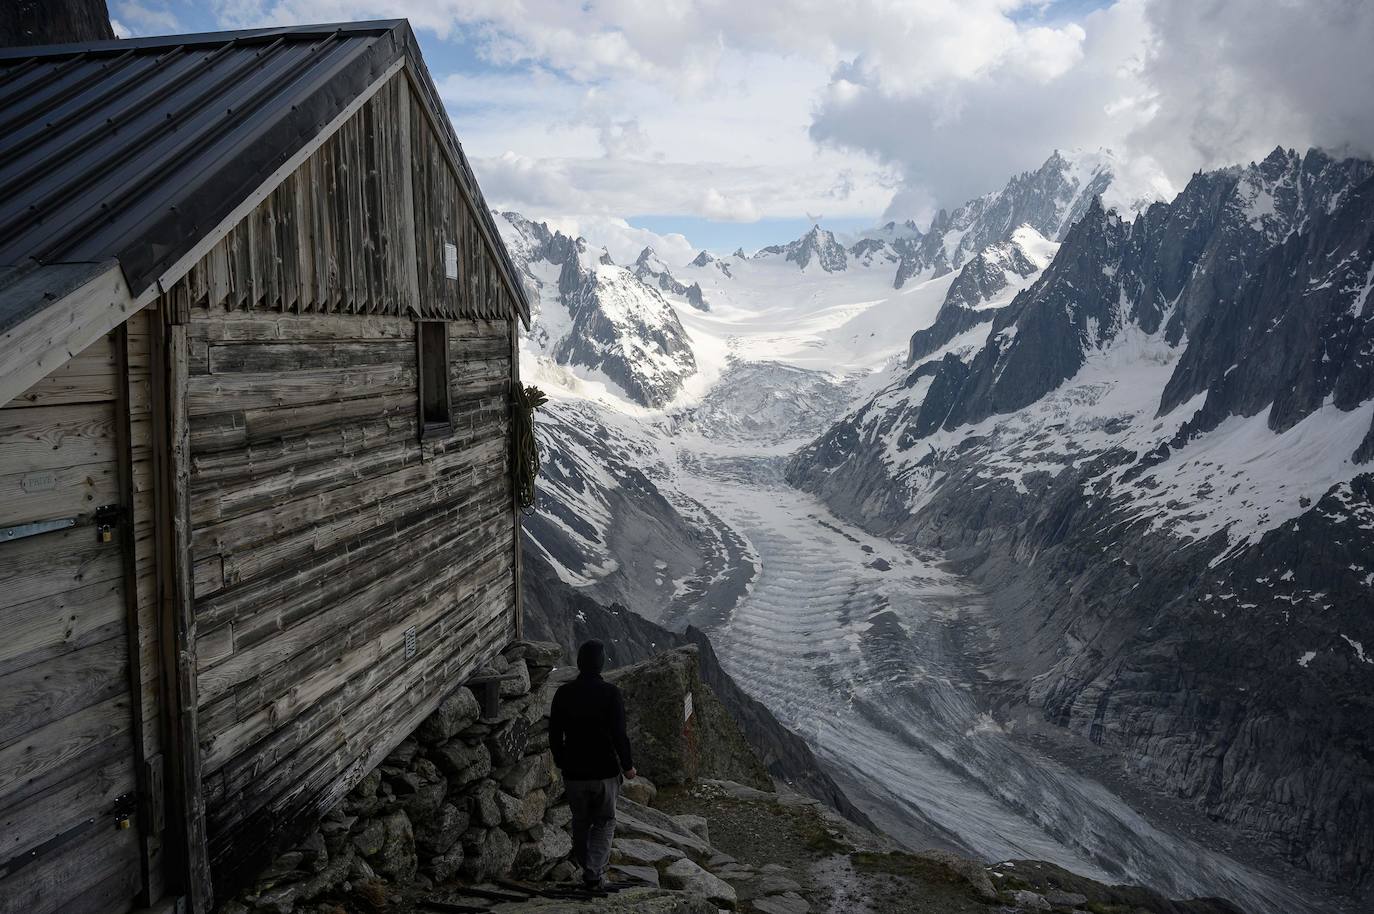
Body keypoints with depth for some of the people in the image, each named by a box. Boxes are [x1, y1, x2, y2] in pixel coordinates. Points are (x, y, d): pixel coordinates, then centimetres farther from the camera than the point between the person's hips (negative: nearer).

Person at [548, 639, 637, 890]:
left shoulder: (563, 693, -5)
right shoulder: (610, 693, -14)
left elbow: (554, 735, 2)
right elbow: (619, 735, -14)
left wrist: (561, 762, 18)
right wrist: (628, 766, 0)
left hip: (574, 772, 3)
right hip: (605, 771, -3)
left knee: (581, 821, 21)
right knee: (604, 822, 12)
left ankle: (586, 866, 32)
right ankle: (594, 873, 0)